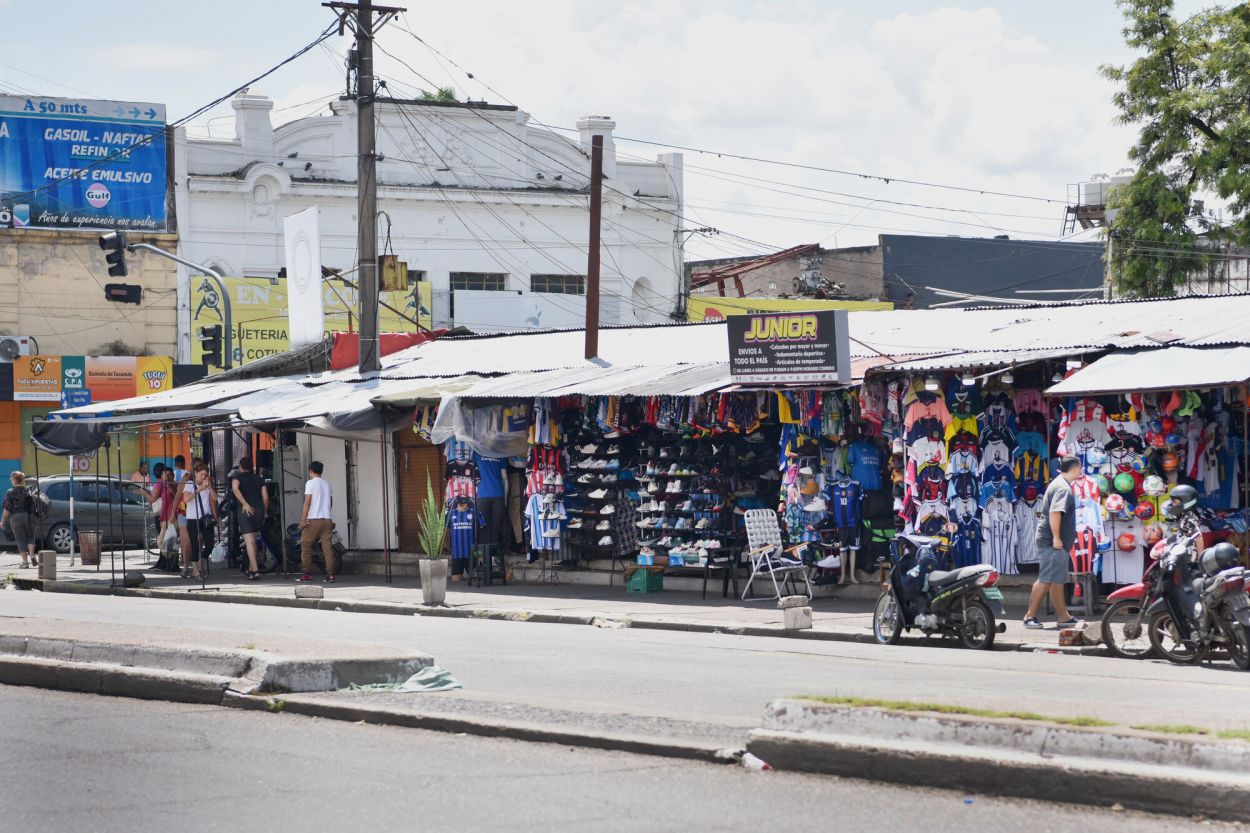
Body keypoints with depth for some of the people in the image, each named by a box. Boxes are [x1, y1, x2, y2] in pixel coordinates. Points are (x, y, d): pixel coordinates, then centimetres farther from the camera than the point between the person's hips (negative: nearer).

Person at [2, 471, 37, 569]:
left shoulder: (10, 493, -3)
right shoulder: (28, 492, 2)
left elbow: (7, 509, -5)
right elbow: (33, 507, 0)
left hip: (15, 517, -1)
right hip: (28, 517, 1)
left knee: (20, 540, 4)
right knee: (30, 537, 15)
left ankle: (25, 561, 1)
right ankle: (32, 556, -5)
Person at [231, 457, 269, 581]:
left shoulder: (237, 476, 6)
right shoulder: (259, 480, 17)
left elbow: (235, 488, -16)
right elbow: (265, 497, 7)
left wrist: (244, 504, -17)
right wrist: (265, 512, 17)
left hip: (246, 511, -4)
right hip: (259, 510, 4)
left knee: (249, 542, -9)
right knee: (253, 540, 20)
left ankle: (255, 570, -19)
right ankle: (251, 568, 24)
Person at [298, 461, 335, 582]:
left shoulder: (310, 483, -5)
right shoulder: (327, 485, 14)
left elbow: (307, 502, -11)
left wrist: (303, 519, -12)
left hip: (313, 520, -5)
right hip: (327, 520, 6)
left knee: (306, 547, 4)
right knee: (327, 547, 1)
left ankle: (307, 574, 2)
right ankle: (330, 574, -6)